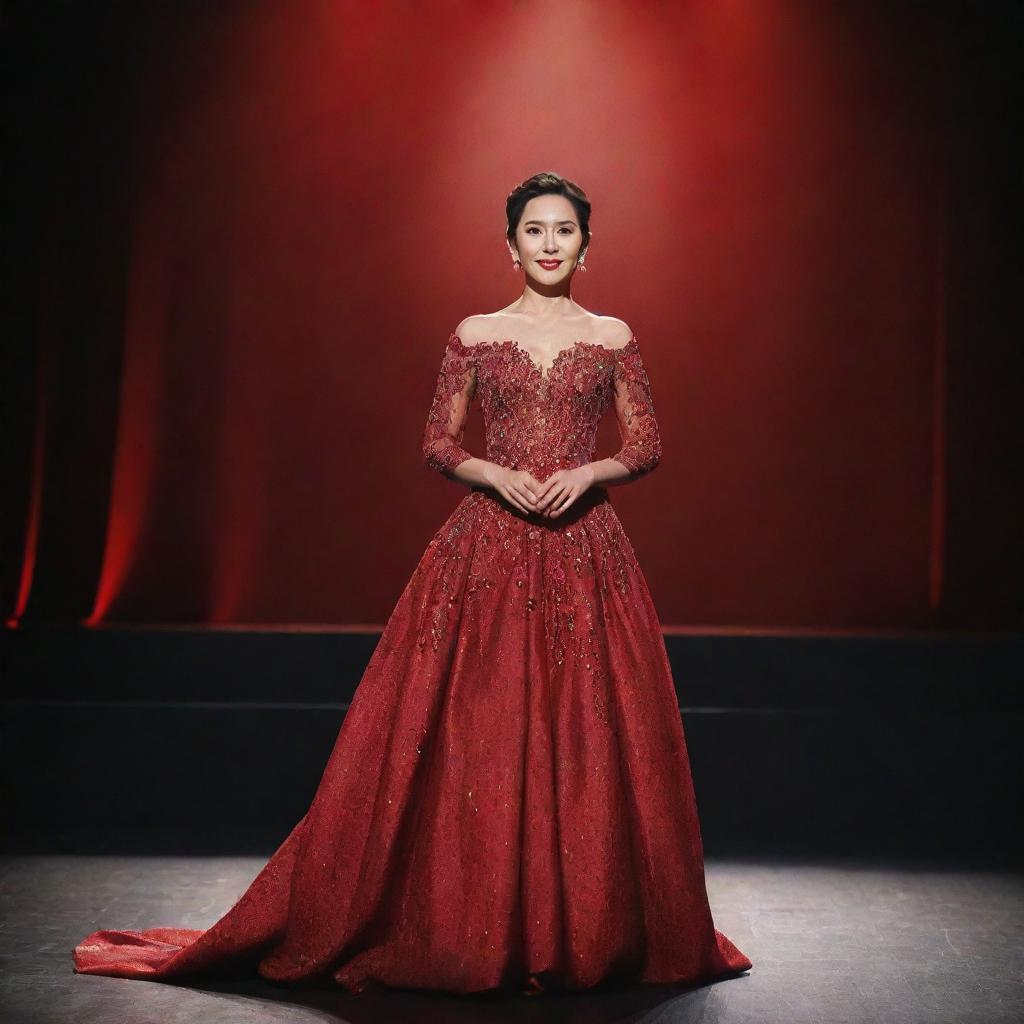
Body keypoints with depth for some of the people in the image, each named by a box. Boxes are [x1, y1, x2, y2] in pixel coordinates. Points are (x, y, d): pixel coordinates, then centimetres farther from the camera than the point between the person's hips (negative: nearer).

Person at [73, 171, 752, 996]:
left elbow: (646, 446, 8)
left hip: (585, 549, 1)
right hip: (489, 548, 0)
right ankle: (474, 924, 10)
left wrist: (586, 473, -10)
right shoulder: (475, 336, 7)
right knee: (476, 735, -2)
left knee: (588, 734, 0)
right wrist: (498, 475, -10)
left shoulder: (613, 338, 8)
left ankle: (592, 933, 13)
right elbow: (438, 443, 7)